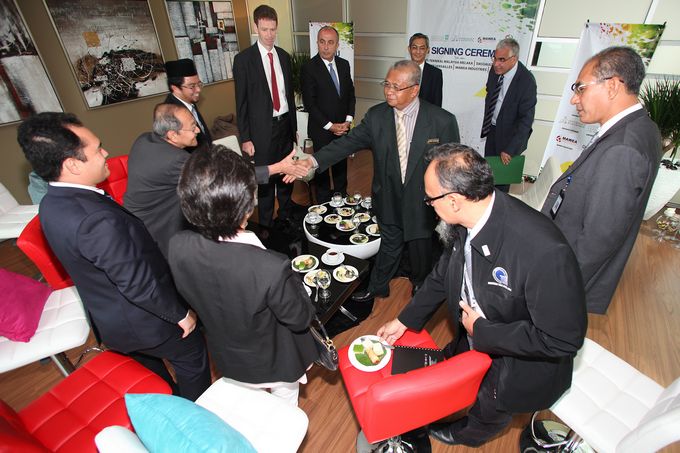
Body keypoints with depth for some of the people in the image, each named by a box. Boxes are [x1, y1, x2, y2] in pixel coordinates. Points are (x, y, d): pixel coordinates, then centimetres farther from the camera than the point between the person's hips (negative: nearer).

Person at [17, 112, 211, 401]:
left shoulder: (52, 204, -6)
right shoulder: (97, 220, -38)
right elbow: (140, 285, -31)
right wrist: (181, 314, -16)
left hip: (108, 320, 8)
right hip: (143, 322, -8)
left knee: (149, 368, 31)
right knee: (192, 359, 18)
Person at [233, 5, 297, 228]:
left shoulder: (284, 56, 9)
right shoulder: (243, 59, -6)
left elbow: (290, 92, 14)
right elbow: (241, 101, -6)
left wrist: (294, 125, 13)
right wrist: (245, 138, -9)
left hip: (285, 123, 5)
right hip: (263, 127, -5)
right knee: (265, 178, 3)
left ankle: (286, 216, 33)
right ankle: (265, 225, 19)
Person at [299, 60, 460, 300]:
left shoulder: (442, 121, -15)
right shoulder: (376, 116, -8)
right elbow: (348, 142, -14)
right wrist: (313, 160, -29)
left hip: (423, 202, -1)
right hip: (389, 201, 2)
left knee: (420, 250, 20)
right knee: (388, 246, 21)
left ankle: (420, 288, 51)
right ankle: (378, 287, 48)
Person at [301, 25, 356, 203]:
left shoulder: (344, 64, 5)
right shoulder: (309, 68, -12)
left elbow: (351, 93, 9)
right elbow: (309, 103, -14)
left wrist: (348, 120, -4)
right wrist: (330, 126, -15)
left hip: (343, 126, 5)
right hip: (322, 129, -5)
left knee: (341, 164, 16)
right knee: (322, 167, 8)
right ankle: (324, 202, 25)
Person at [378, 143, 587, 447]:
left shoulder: (544, 251, -42)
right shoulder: (464, 222, -20)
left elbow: (564, 338, -30)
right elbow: (443, 276, -3)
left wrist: (482, 330, -25)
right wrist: (404, 321, 3)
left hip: (520, 367, -4)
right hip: (473, 341, 5)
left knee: (488, 412, 26)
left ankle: (464, 436, 60)